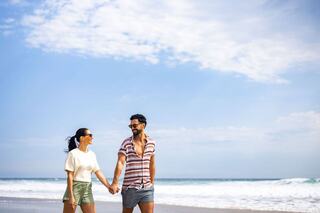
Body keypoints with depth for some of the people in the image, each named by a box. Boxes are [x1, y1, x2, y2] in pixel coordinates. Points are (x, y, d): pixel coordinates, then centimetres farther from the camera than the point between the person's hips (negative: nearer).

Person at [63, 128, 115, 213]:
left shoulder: (92, 154, 9)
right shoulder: (73, 153, -7)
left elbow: (98, 172, 8)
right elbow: (70, 176, -11)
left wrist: (109, 186, -2)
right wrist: (71, 196, -16)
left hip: (87, 189, 6)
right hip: (74, 187, -5)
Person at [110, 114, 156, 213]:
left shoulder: (151, 143, 6)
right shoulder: (126, 143, -4)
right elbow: (120, 163, -14)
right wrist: (115, 183, -24)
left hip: (147, 188, 2)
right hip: (129, 188, -2)